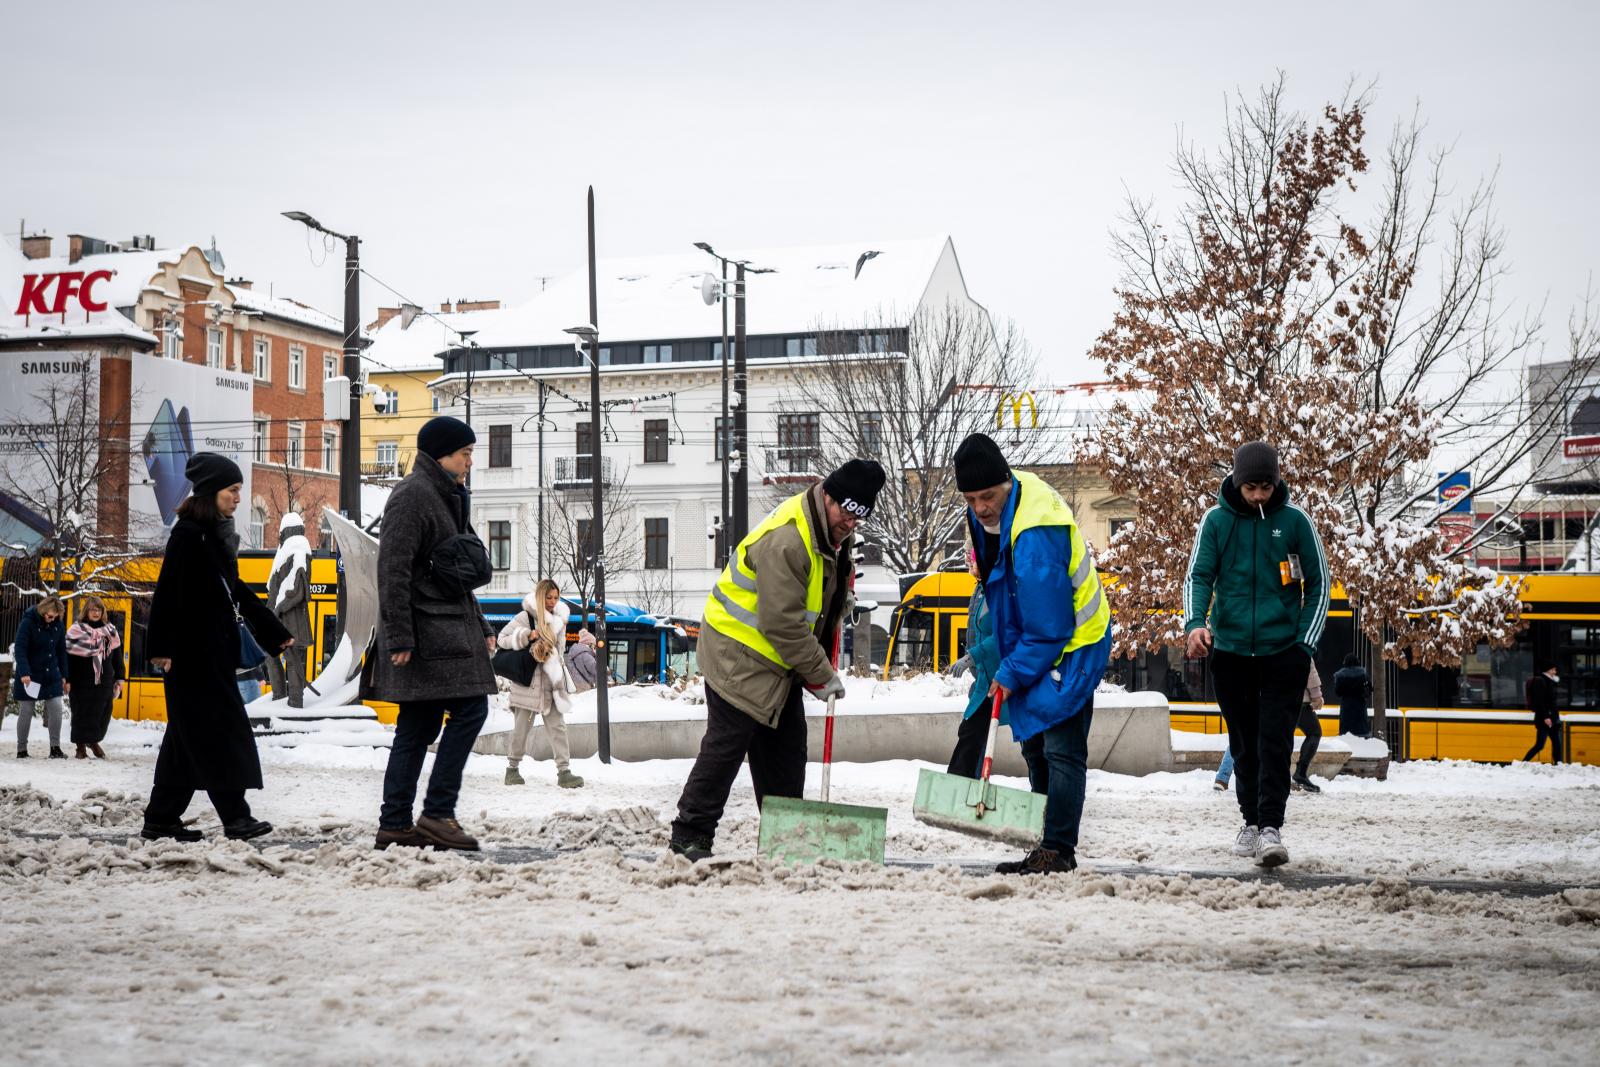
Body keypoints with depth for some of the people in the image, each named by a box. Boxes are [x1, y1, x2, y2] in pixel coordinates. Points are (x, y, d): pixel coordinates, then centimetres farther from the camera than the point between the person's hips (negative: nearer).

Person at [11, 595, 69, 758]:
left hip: (52, 675, 4)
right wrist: (24, 673, -29)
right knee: (26, 712, 3)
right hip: (29, 676, -4)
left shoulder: (58, 626, 1)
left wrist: (64, 677, 10)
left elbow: (61, 652, 10)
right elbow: (20, 650, -18)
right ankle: (21, 749, 14)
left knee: (56, 708, -6)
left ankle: (55, 748, 1)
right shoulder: (28, 622, -13)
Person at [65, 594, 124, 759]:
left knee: (103, 713, 5)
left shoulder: (110, 630, 10)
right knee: (82, 713, 1)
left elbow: (116, 656, 14)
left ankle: (94, 741, 26)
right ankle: (81, 745, 13)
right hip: (82, 682, -3)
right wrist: (67, 679, -12)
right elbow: (68, 656, -5)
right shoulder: (76, 630, -2)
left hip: (104, 681, 3)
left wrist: (119, 678, 11)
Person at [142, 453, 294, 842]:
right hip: (191, 651, -9)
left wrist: (274, 632, 24)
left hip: (213, 650, 9)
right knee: (220, 730, -9)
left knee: (188, 737, 10)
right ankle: (235, 817, -8)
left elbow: (236, 591, 23)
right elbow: (169, 591, -17)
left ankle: (161, 818, 15)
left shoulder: (218, 534, 16)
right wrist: (161, 646, -23)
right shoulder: (188, 533, -11)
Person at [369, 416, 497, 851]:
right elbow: (393, 571, -17)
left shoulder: (447, 498, 22)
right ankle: (437, 814, -9)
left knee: (417, 728, 8)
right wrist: (399, 636, -21)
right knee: (470, 709, -12)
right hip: (426, 631, -10)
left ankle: (395, 826, 9)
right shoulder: (413, 496, -10)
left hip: (450, 627, 10)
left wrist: (481, 628, 24)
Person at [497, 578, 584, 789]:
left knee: (557, 725, -2)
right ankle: (512, 768, 17)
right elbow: (502, 638, -6)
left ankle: (564, 771, -6)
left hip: (550, 681, 5)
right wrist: (528, 635, -16)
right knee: (523, 726, 2)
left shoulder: (558, 619, 11)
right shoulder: (525, 617, -5)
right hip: (528, 680, -5)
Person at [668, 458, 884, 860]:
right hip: (739, 654, -10)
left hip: (778, 660, 10)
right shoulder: (784, 540, -28)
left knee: (787, 748, 10)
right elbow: (783, 624, -27)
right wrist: (821, 675, -19)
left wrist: (826, 666, 12)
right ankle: (690, 836, -4)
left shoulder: (835, 534, 5)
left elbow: (827, 606, 21)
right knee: (726, 745, -9)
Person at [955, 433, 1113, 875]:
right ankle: (1048, 850, 19)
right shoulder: (988, 510, -2)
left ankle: (1058, 850, -7)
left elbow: (1049, 628, -27)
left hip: (1070, 644, -10)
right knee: (1034, 744, 12)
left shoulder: (1033, 536, -31)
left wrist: (1011, 674, -18)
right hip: (1027, 638, 10)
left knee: (1060, 749, -10)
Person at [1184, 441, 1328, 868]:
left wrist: (1306, 641, -3)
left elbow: (1319, 582, 5)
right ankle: (1251, 821, 23)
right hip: (1230, 651, 2)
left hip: (1282, 652, -2)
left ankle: (1271, 828, -12)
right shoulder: (1216, 521, 1)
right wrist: (1195, 623, -21)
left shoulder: (1295, 521, -1)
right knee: (1244, 744, 11)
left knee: (1274, 742, -10)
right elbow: (1198, 577, -2)